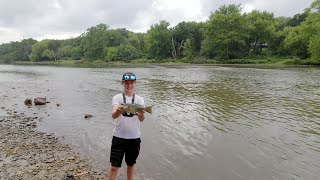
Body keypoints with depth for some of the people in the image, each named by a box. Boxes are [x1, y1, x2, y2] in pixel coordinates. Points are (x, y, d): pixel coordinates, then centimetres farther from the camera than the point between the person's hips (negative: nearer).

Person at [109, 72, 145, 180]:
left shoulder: (139, 99, 0)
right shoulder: (117, 97, -5)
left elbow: (142, 119, -13)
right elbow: (113, 115, -22)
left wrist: (140, 113, -36)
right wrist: (118, 111, -46)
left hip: (134, 137, 2)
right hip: (119, 137, -2)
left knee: (130, 165, 18)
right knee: (114, 167, 1)